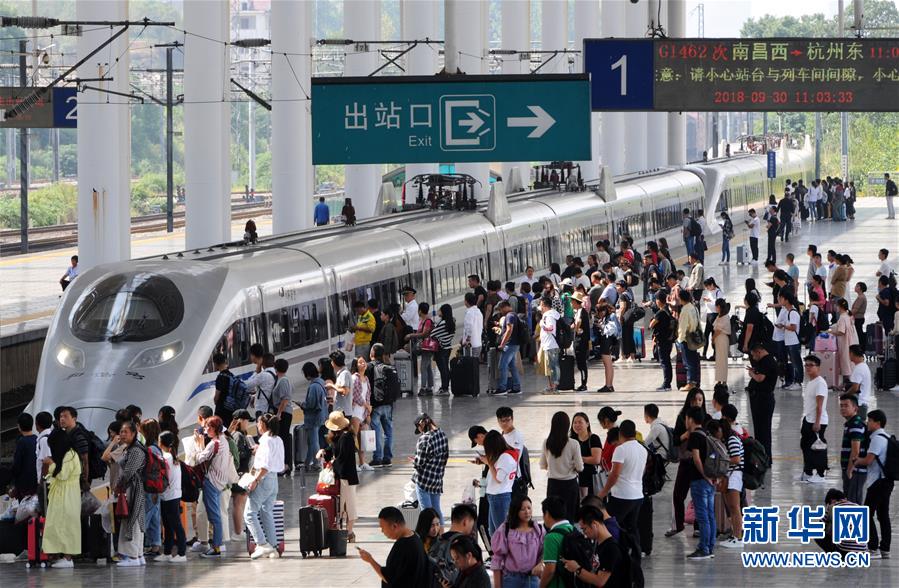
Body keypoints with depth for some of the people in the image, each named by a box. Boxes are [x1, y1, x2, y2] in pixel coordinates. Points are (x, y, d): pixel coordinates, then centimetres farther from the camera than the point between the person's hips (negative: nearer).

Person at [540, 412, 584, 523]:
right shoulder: (573, 444, -15)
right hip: (570, 484, -3)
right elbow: (579, 468, -10)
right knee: (569, 515, 5)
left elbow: (543, 466, 5)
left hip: (552, 484, 3)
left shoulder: (546, 443, -6)